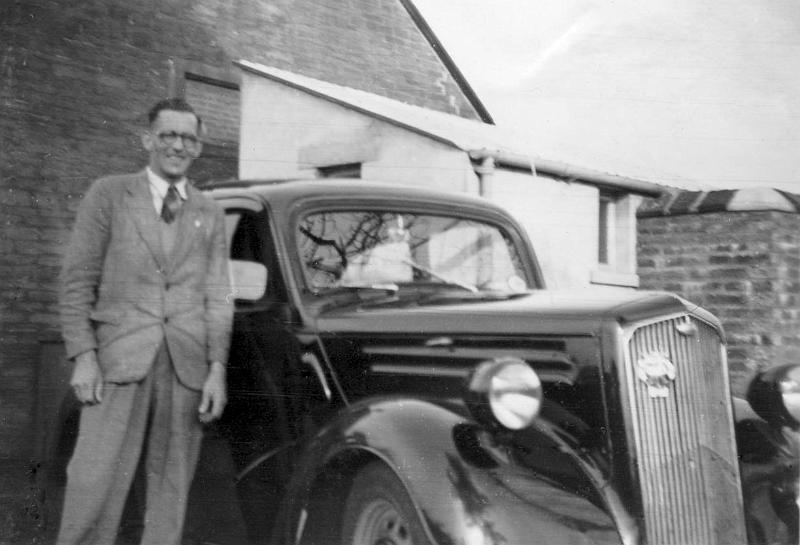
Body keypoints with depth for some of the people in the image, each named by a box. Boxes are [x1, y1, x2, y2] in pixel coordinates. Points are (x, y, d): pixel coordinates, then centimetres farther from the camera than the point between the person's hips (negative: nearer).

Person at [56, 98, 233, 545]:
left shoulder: (211, 214, 15)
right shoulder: (109, 195, 9)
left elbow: (218, 297, 9)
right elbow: (77, 281, 3)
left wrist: (217, 368, -2)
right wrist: (83, 355, -7)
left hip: (188, 366, 2)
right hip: (118, 360, -2)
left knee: (172, 485, 3)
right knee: (95, 482, -7)